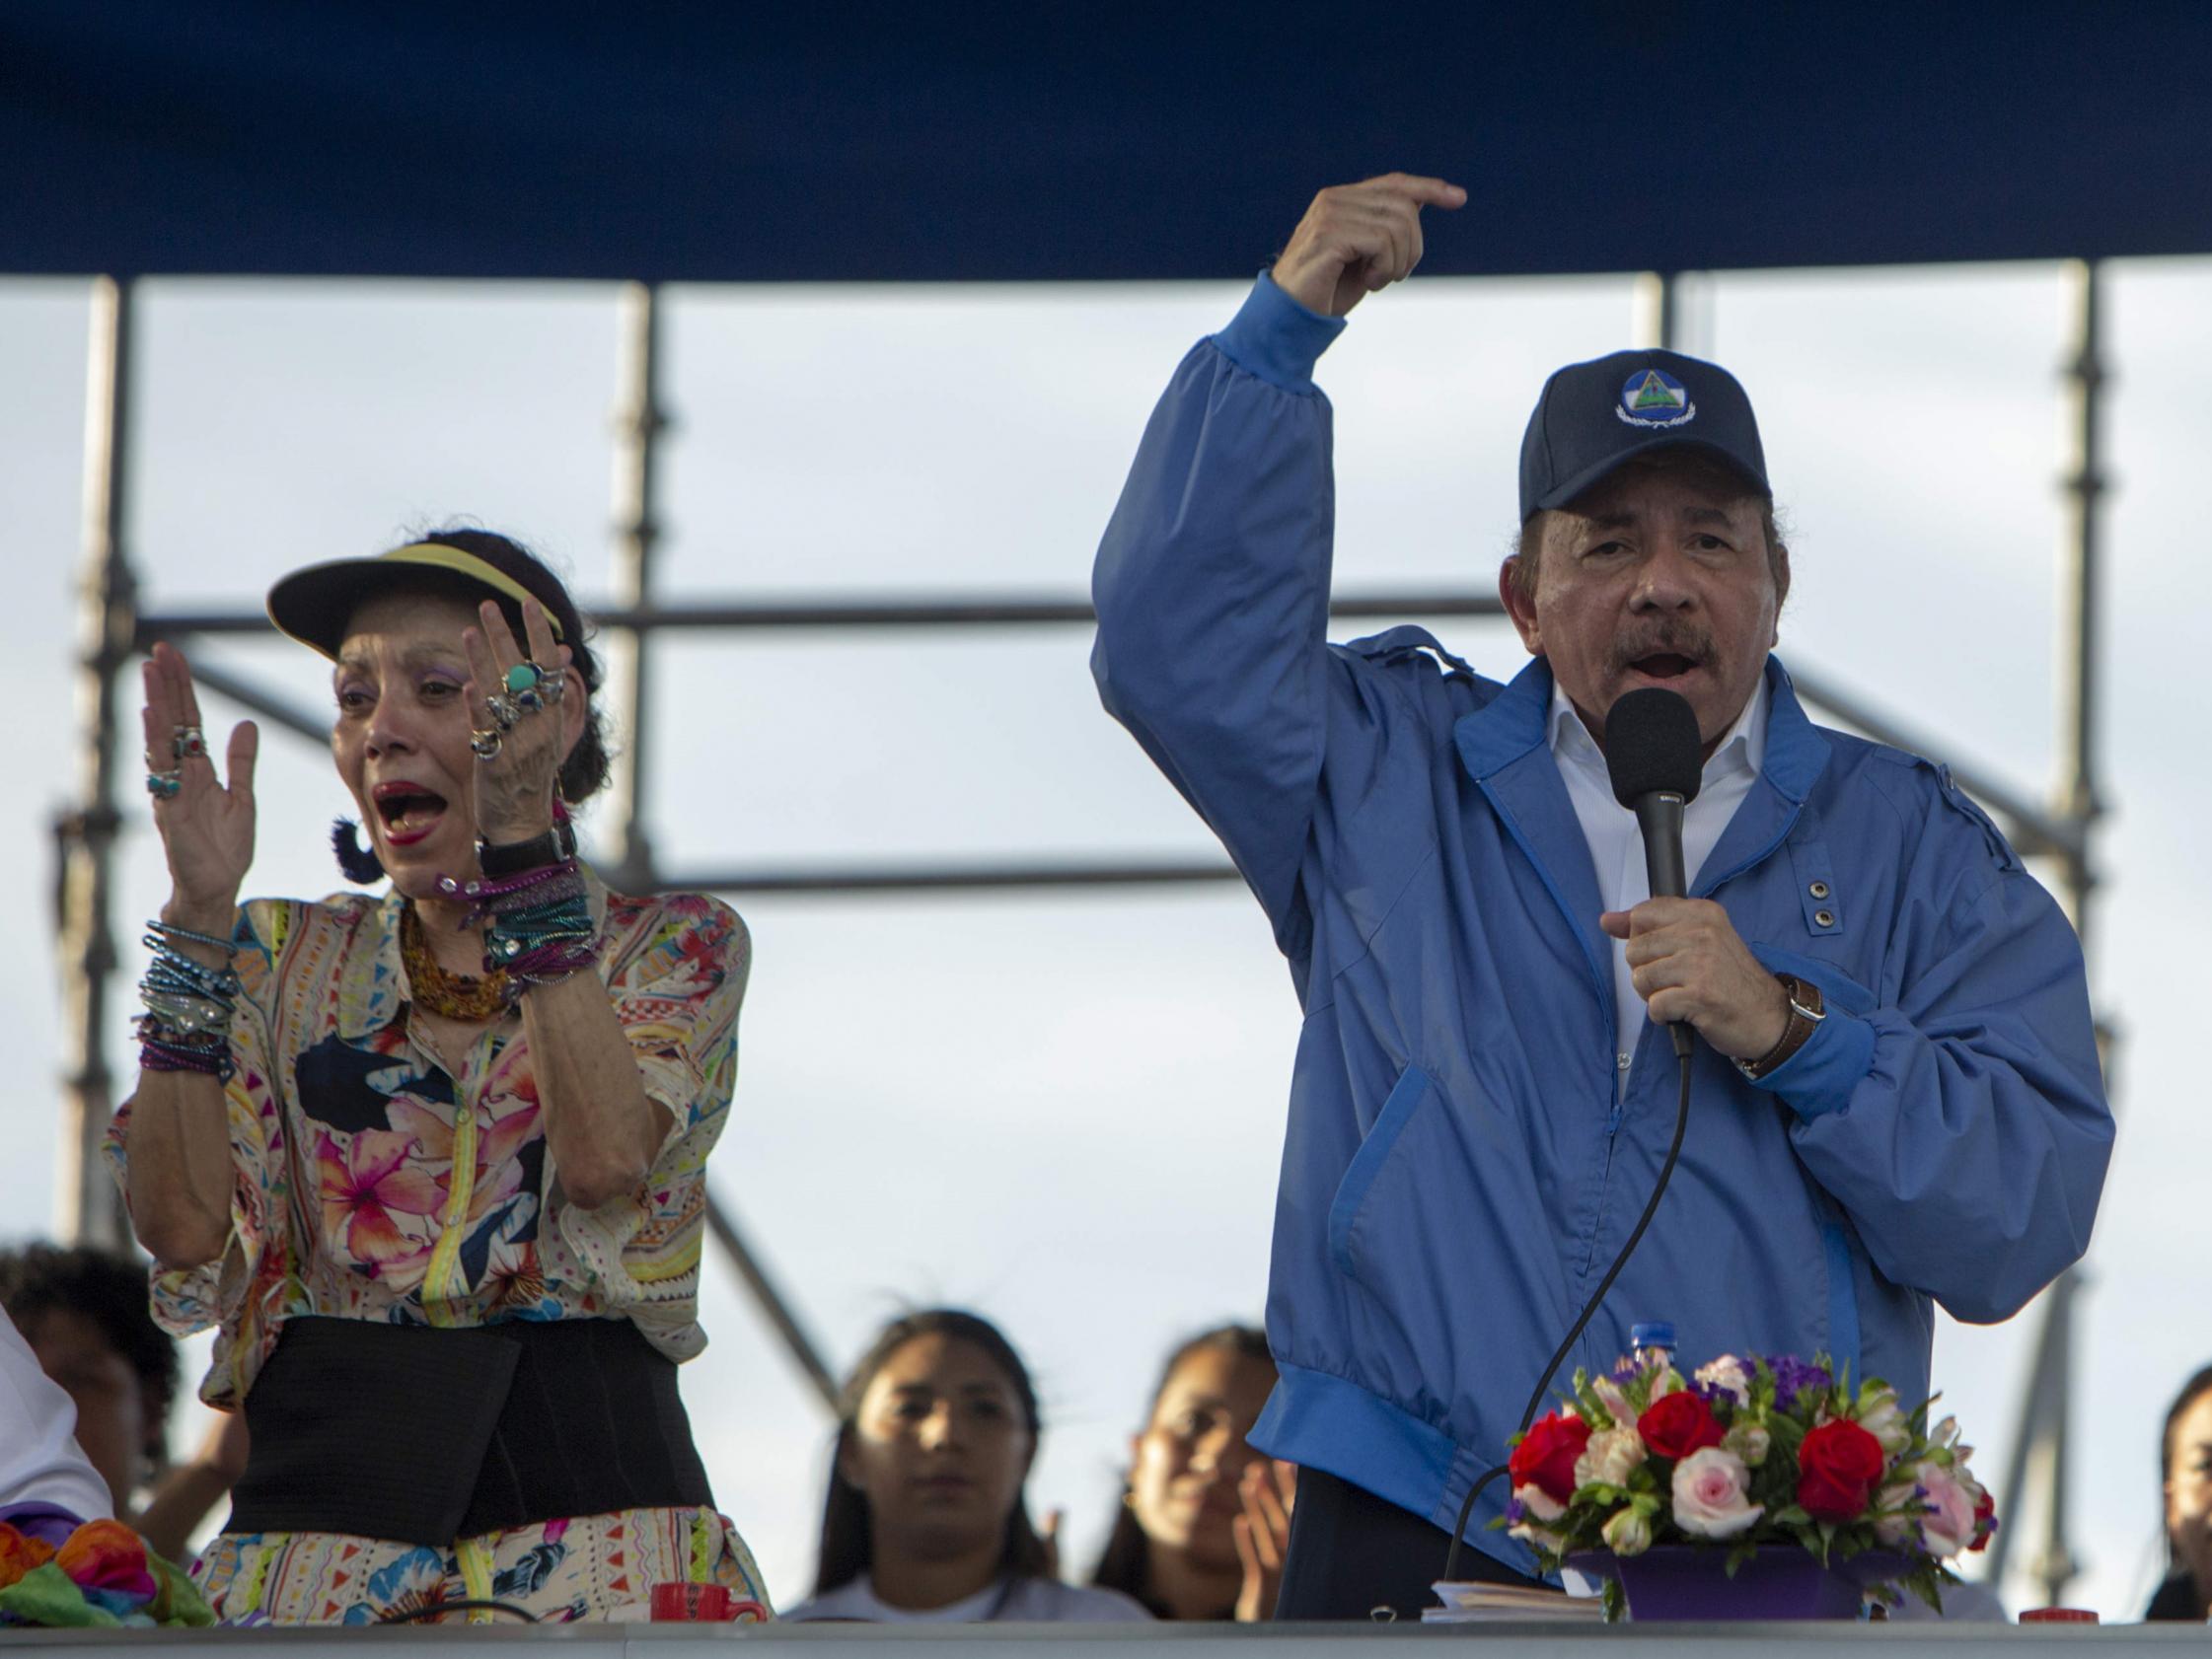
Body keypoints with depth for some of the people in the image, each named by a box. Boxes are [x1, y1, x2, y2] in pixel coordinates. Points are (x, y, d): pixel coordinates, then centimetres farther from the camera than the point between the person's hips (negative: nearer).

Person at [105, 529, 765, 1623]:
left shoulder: (675, 946, 8)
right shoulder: (287, 959, 15)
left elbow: (607, 1163, -14)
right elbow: (181, 1223, -1)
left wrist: (520, 841, -17)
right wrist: (199, 914, -5)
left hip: (587, 1500, -2)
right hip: (319, 1512, 2)